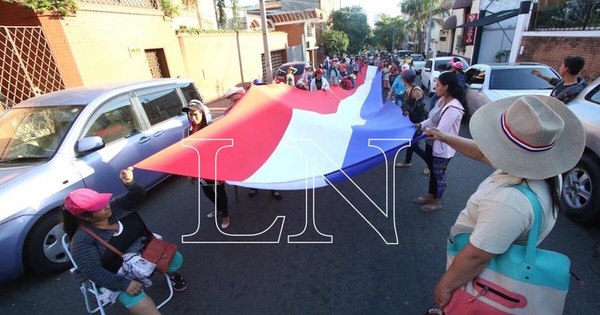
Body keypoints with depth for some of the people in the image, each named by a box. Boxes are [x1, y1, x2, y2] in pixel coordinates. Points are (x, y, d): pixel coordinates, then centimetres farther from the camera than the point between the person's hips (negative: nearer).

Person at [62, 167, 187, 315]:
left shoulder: (114, 206, -6)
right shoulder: (82, 240, -19)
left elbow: (138, 197, -7)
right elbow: (93, 271, -21)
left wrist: (130, 183, -29)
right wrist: (124, 284, -26)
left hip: (147, 252, 5)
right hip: (122, 274, -5)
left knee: (176, 259, -6)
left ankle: (172, 275, 28)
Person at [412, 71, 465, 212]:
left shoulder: (453, 108, -28)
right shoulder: (442, 100, 1)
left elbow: (440, 131, -27)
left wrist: (423, 131, -14)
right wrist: (421, 125, -3)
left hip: (442, 148, -8)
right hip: (432, 143, 8)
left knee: (439, 175, 11)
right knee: (432, 172, 23)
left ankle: (437, 202, 32)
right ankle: (430, 195, 43)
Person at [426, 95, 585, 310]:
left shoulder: (510, 201, -41)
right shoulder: (544, 172, -11)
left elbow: (476, 258, -34)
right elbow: (483, 153, 3)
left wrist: (446, 285, -19)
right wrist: (445, 138, 12)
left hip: (475, 279, -7)